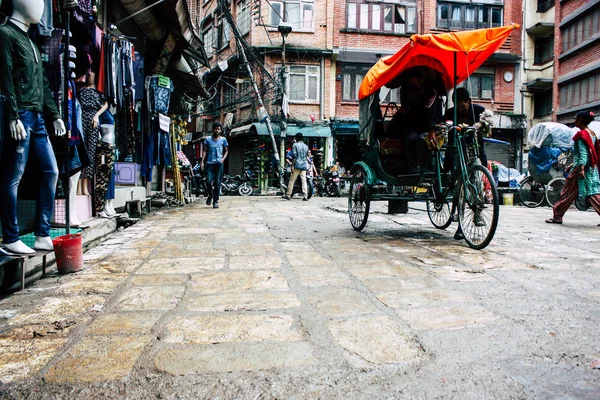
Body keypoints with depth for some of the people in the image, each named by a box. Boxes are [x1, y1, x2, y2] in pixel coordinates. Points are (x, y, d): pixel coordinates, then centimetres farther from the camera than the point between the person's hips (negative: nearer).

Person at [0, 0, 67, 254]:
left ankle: (42, 235, 11)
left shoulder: (30, 42, 23)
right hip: (21, 116, -9)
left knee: (51, 171, 6)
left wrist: (55, 115, 18)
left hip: (37, 117, 9)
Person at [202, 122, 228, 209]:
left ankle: (215, 201, 6)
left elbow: (226, 151, 13)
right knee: (209, 181, -10)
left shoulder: (223, 140, 9)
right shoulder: (208, 139, 10)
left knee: (217, 183, -2)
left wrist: (223, 159, -4)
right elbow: (205, 151, 11)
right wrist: (202, 162, 1)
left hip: (219, 163, 0)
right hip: (209, 163, 0)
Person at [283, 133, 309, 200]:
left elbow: (294, 156, -10)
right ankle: (305, 196, -6)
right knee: (304, 181, 1)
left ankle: (288, 195, 6)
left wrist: (292, 165, -10)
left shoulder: (295, 145, -3)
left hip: (297, 165, -4)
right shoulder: (306, 146, 12)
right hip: (304, 165, 4)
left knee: (292, 180, 3)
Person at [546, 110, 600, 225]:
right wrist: (573, 165, 26)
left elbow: (583, 153, -20)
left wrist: (581, 168, -28)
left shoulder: (581, 135, -11)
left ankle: (557, 216, 7)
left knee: (568, 193, 0)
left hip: (580, 168, -8)